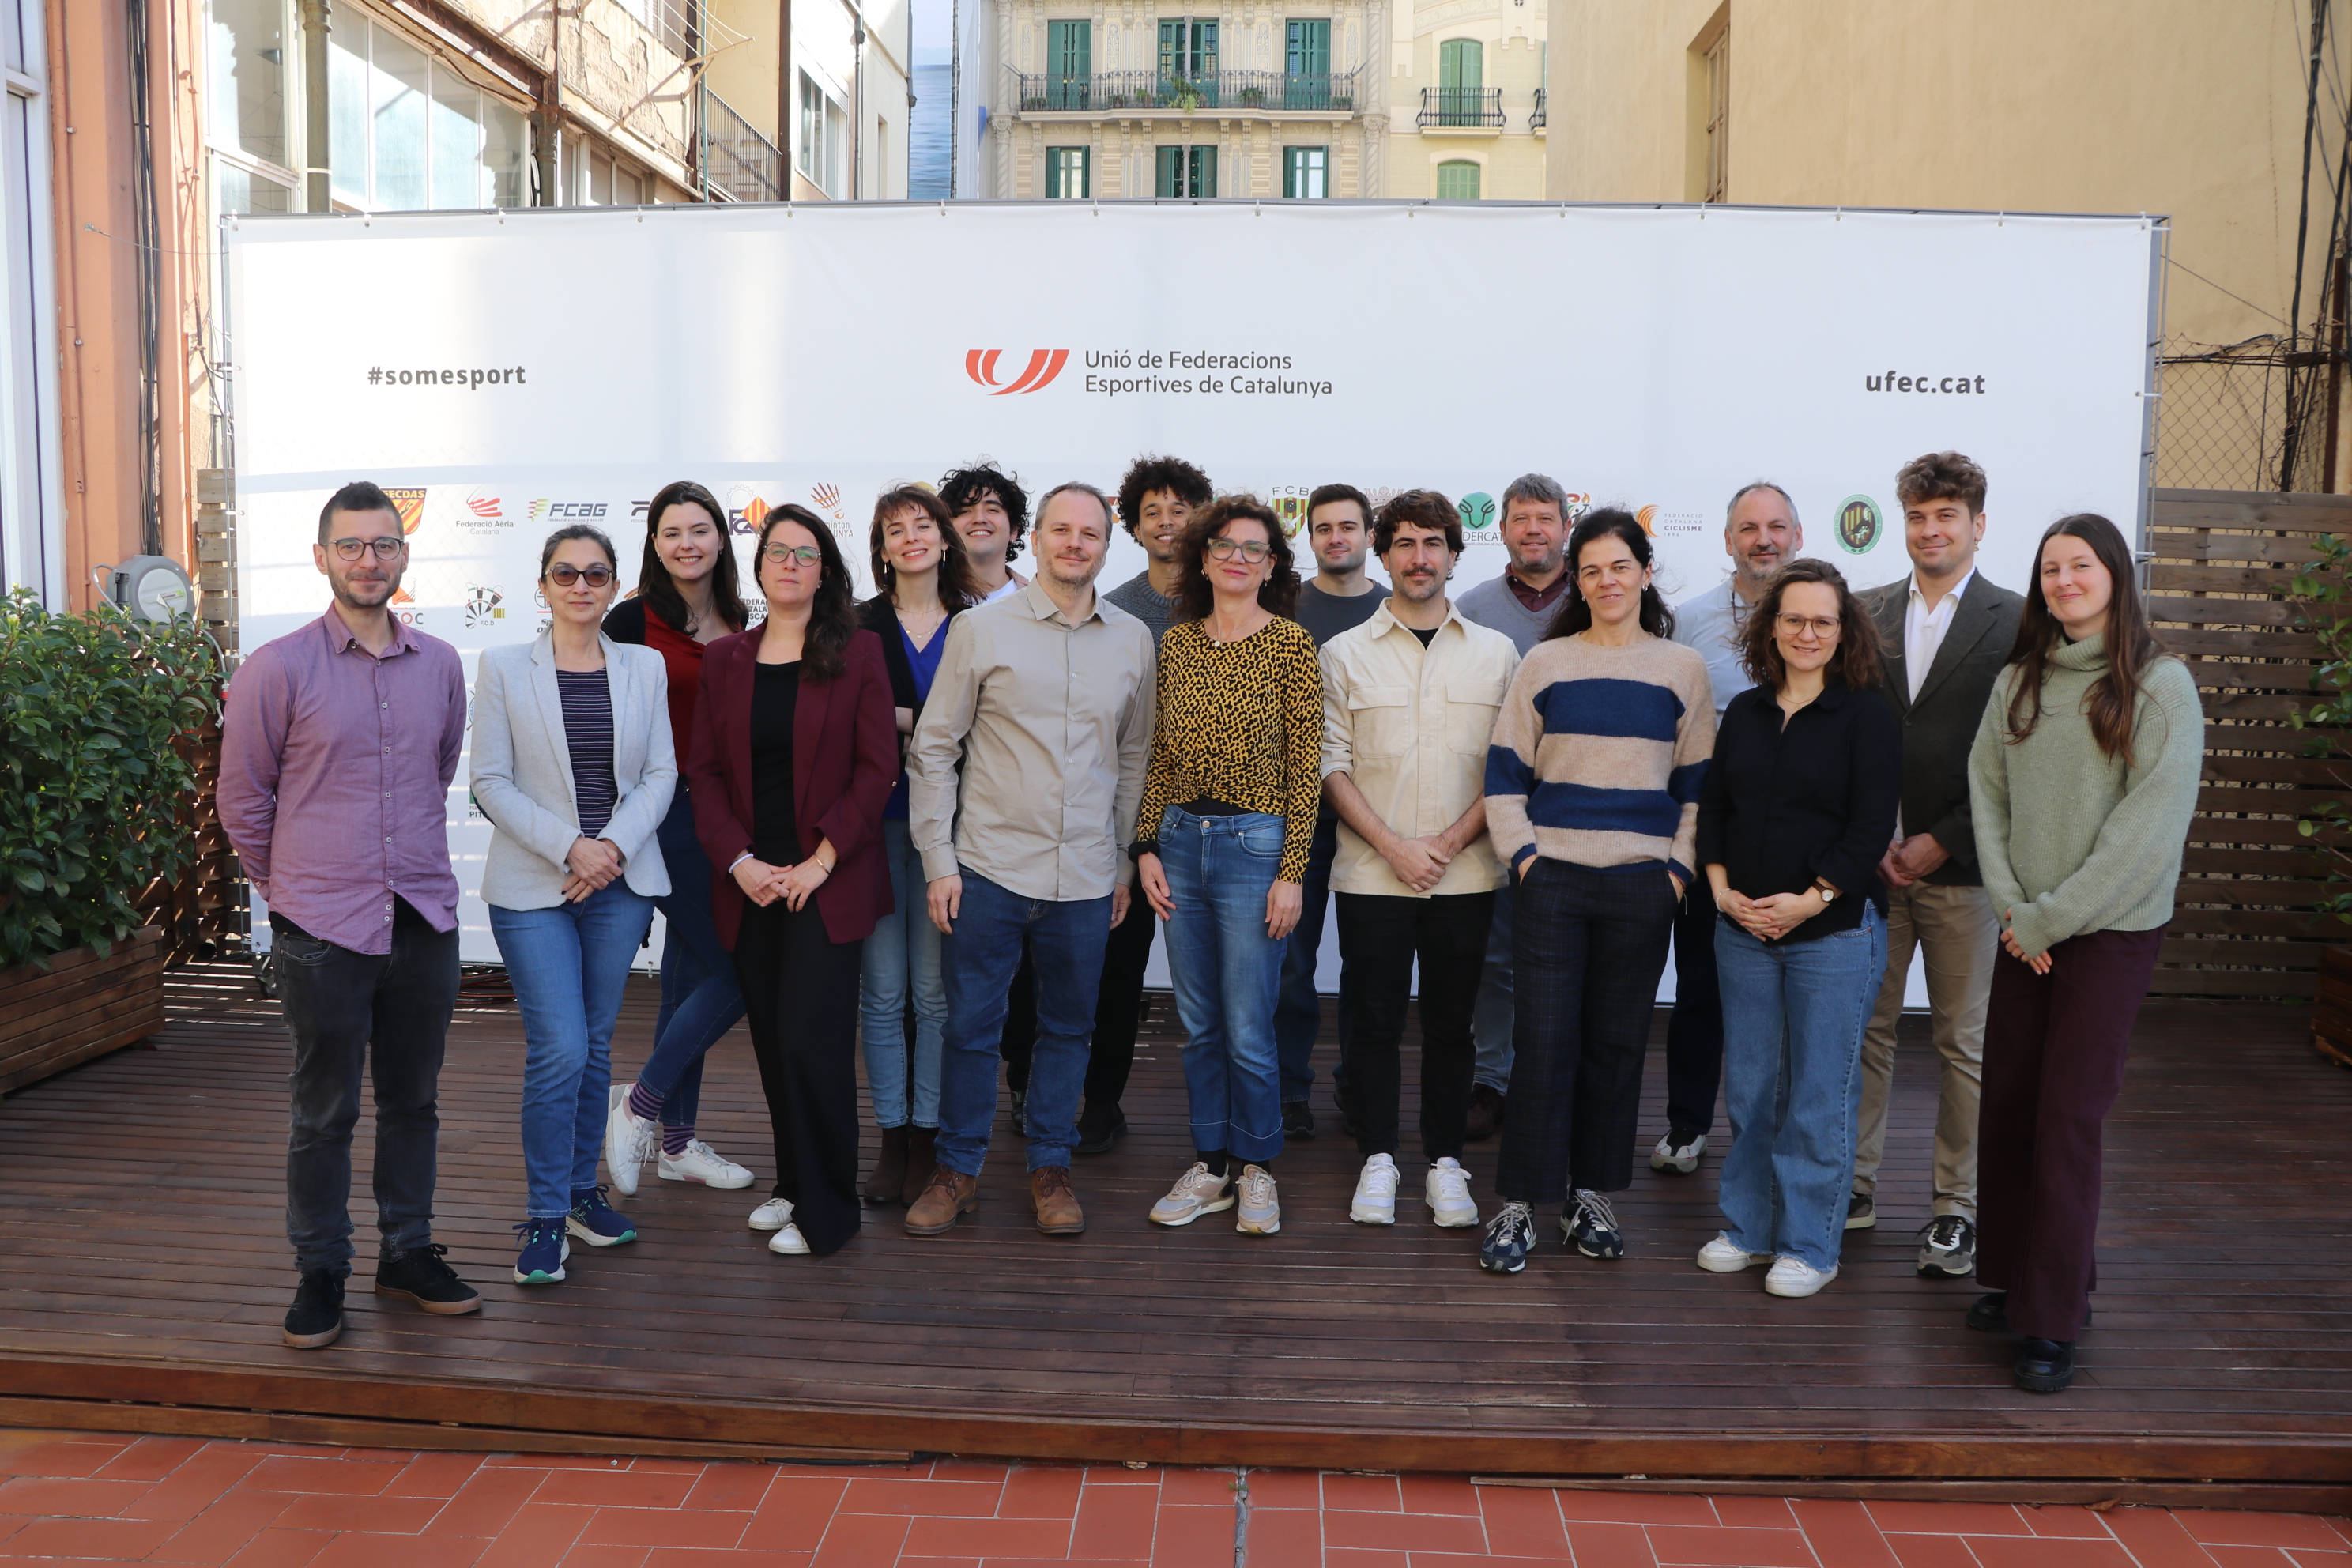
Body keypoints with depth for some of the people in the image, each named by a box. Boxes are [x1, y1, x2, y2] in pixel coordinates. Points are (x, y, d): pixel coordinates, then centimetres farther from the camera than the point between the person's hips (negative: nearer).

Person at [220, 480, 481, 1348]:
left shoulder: (440, 665, 6)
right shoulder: (278, 668, -5)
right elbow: (242, 798, 2)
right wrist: (293, 887, 7)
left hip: (426, 920, 3)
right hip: (323, 929, -3)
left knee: (413, 1101, 13)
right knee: (324, 1113, 6)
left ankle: (408, 1251, 28)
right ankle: (320, 1272, 21)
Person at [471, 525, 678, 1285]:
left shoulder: (645, 667, 7)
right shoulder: (504, 667, 0)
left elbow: (661, 774, 4)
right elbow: (491, 781, -4)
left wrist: (614, 845, -12)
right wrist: (569, 846, -15)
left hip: (622, 881, 3)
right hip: (532, 886, -3)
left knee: (597, 1045, 11)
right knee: (560, 1051, -9)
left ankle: (581, 1189, 28)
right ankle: (545, 1215, 7)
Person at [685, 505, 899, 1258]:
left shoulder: (858, 653, -1)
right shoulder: (724, 659, 9)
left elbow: (877, 767, -5)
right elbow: (705, 770, 6)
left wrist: (821, 860, -11)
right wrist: (739, 860, -7)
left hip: (828, 880, -4)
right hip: (750, 882, 4)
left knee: (810, 1039, -7)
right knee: (772, 1040, 9)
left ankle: (825, 1209, 7)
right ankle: (792, 1182, 26)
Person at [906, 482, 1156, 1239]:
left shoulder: (1133, 639, 6)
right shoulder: (981, 628, -2)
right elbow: (933, 750, 0)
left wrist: (1125, 861, 11)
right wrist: (938, 860, -5)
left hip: (1086, 877, 3)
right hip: (989, 867, -2)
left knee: (1068, 1026, 12)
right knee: (971, 1025, 5)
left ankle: (1050, 1167, 27)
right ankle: (957, 1169, 22)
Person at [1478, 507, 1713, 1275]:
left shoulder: (1682, 668, 8)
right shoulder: (1544, 663, 5)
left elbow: (1697, 784, 10)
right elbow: (1504, 772, 5)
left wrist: (1679, 867, 1)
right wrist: (1520, 853, -6)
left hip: (1641, 887, 1)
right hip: (1551, 880, -1)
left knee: (1616, 1044, 7)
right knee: (1543, 1041, -3)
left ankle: (1592, 1198, 22)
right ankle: (1517, 1206, 7)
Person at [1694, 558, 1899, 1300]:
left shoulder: (1867, 716, -4)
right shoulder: (1744, 712, 10)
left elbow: (1870, 827, -9)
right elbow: (1712, 806, 11)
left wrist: (1811, 899, -16)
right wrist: (1722, 888, -3)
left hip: (1834, 931, -4)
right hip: (1743, 928, 5)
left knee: (1819, 1095, 3)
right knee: (1749, 1088, 12)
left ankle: (1809, 1245, 15)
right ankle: (1747, 1226, 26)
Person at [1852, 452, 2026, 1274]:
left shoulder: (2018, 623, -1)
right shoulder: (1867, 614, 8)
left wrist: (1941, 842, -10)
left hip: (1962, 865, -3)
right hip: (1872, 860, 3)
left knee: (1965, 1043, 6)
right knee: (1865, 1028, 9)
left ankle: (1956, 1207, 17)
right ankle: (1855, 1184, 22)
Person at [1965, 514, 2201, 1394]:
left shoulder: (2161, 686, -7)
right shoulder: (2020, 682, 7)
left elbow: (2150, 826, -12)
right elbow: (1987, 793, 5)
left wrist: (2048, 919, -13)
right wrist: (2011, 905, -7)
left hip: (2112, 931, -4)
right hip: (2027, 929, 4)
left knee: (2068, 1116, -5)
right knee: (2005, 1103, 7)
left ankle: (2054, 1321, 5)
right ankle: (2013, 1275, 25)